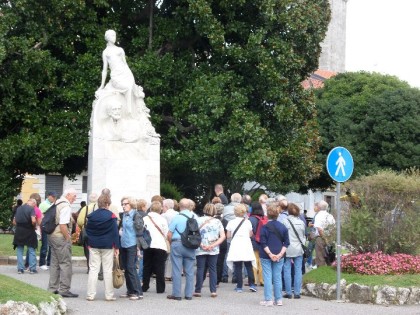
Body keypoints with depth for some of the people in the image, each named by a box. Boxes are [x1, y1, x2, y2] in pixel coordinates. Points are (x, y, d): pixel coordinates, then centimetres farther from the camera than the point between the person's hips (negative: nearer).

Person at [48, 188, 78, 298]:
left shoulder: (57, 204, 14)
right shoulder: (66, 206, -16)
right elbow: (63, 225, -22)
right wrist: (68, 238, -14)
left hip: (52, 235, 10)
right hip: (60, 238, -10)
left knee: (55, 263, 14)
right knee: (66, 263, -5)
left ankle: (52, 288, 19)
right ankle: (64, 289, -4)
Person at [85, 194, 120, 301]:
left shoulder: (91, 216, 1)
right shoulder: (111, 216, -8)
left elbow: (87, 231, 6)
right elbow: (115, 232, -7)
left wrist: (88, 244, 14)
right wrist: (116, 247, -1)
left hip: (93, 245, 2)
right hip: (108, 246, -2)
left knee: (93, 269, 5)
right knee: (107, 270, 4)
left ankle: (90, 294, 2)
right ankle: (109, 295, 6)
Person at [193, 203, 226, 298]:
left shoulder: (198, 220, 1)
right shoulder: (217, 222, 5)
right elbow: (223, 236, -3)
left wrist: (201, 245, -10)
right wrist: (213, 245, -8)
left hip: (200, 250, -1)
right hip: (214, 251, 1)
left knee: (200, 269, 3)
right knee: (213, 269, 6)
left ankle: (198, 290, 2)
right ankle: (213, 291, 2)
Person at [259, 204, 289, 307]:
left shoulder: (264, 227, -9)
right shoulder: (283, 227, 1)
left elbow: (263, 244, -13)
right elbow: (286, 243, -1)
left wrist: (270, 254, -11)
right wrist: (280, 254, -5)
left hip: (266, 256, -3)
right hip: (279, 256, 3)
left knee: (267, 277, 2)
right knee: (277, 277, 10)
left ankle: (268, 300, 1)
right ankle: (279, 300, 13)